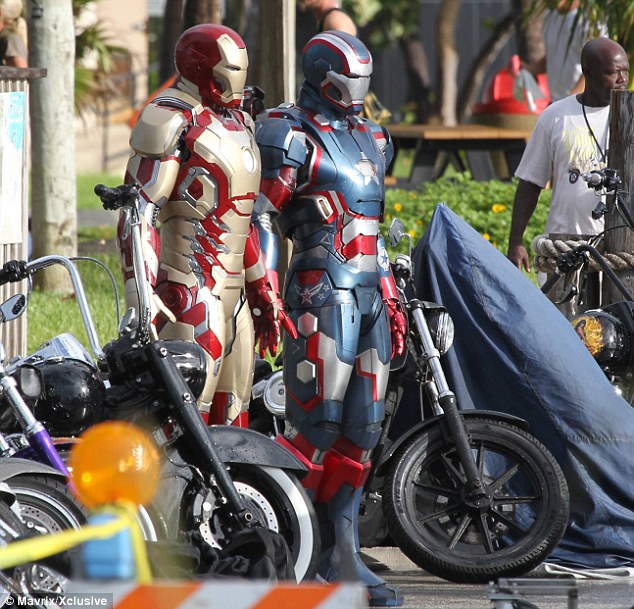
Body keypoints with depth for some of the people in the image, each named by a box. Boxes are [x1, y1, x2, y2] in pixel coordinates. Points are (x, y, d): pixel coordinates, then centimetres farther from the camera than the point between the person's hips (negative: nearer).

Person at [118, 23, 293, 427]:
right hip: (190, 292, -9)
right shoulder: (172, 121, -9)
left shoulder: (239, 122, 19)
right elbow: (139, 215, -16)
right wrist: (141, 300, -24)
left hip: (234, 293, 9)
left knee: (232, 421, 9)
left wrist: (264, 293, 25)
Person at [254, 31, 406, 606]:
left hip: (371, 294, 8)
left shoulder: (370, 138, 20)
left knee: (362, 428, 5)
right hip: (323, 293, -8)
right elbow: (259, 218, -11)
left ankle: (342, 557, 7)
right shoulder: (291, 136, -7)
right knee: (317, 422, -13)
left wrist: (392, 299, 22)